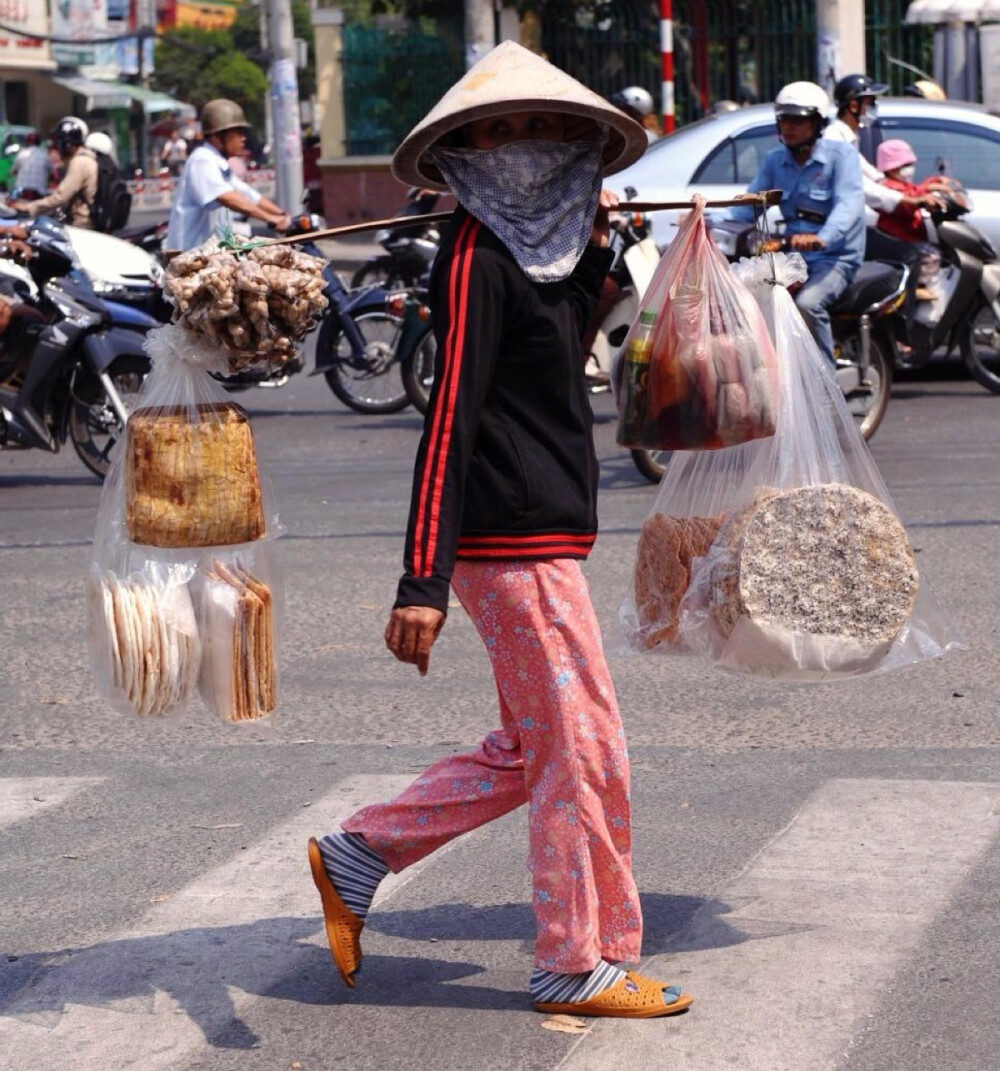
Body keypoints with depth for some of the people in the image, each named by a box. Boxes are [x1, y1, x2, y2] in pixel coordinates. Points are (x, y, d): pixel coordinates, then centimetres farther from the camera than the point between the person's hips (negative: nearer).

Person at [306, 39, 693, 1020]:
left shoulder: (533, 253, 14)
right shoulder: (477, 260, -13)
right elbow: (449, 422, -20)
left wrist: (591, 256, 17)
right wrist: (422, 583, -25)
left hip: (541, 535, 10)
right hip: (516, 543, -10)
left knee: (530, 752, 17)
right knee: (581, 751, -2)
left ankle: (356, 857, 24)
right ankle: (577, 965, 10)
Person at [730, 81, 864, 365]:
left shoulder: (841, 155, -6)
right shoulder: (774, 161, 13)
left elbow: (849, 203, -21)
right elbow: (749, 204, 5)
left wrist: (822, 238, -42)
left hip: (835, 257, -6)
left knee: (807, 303, -34)